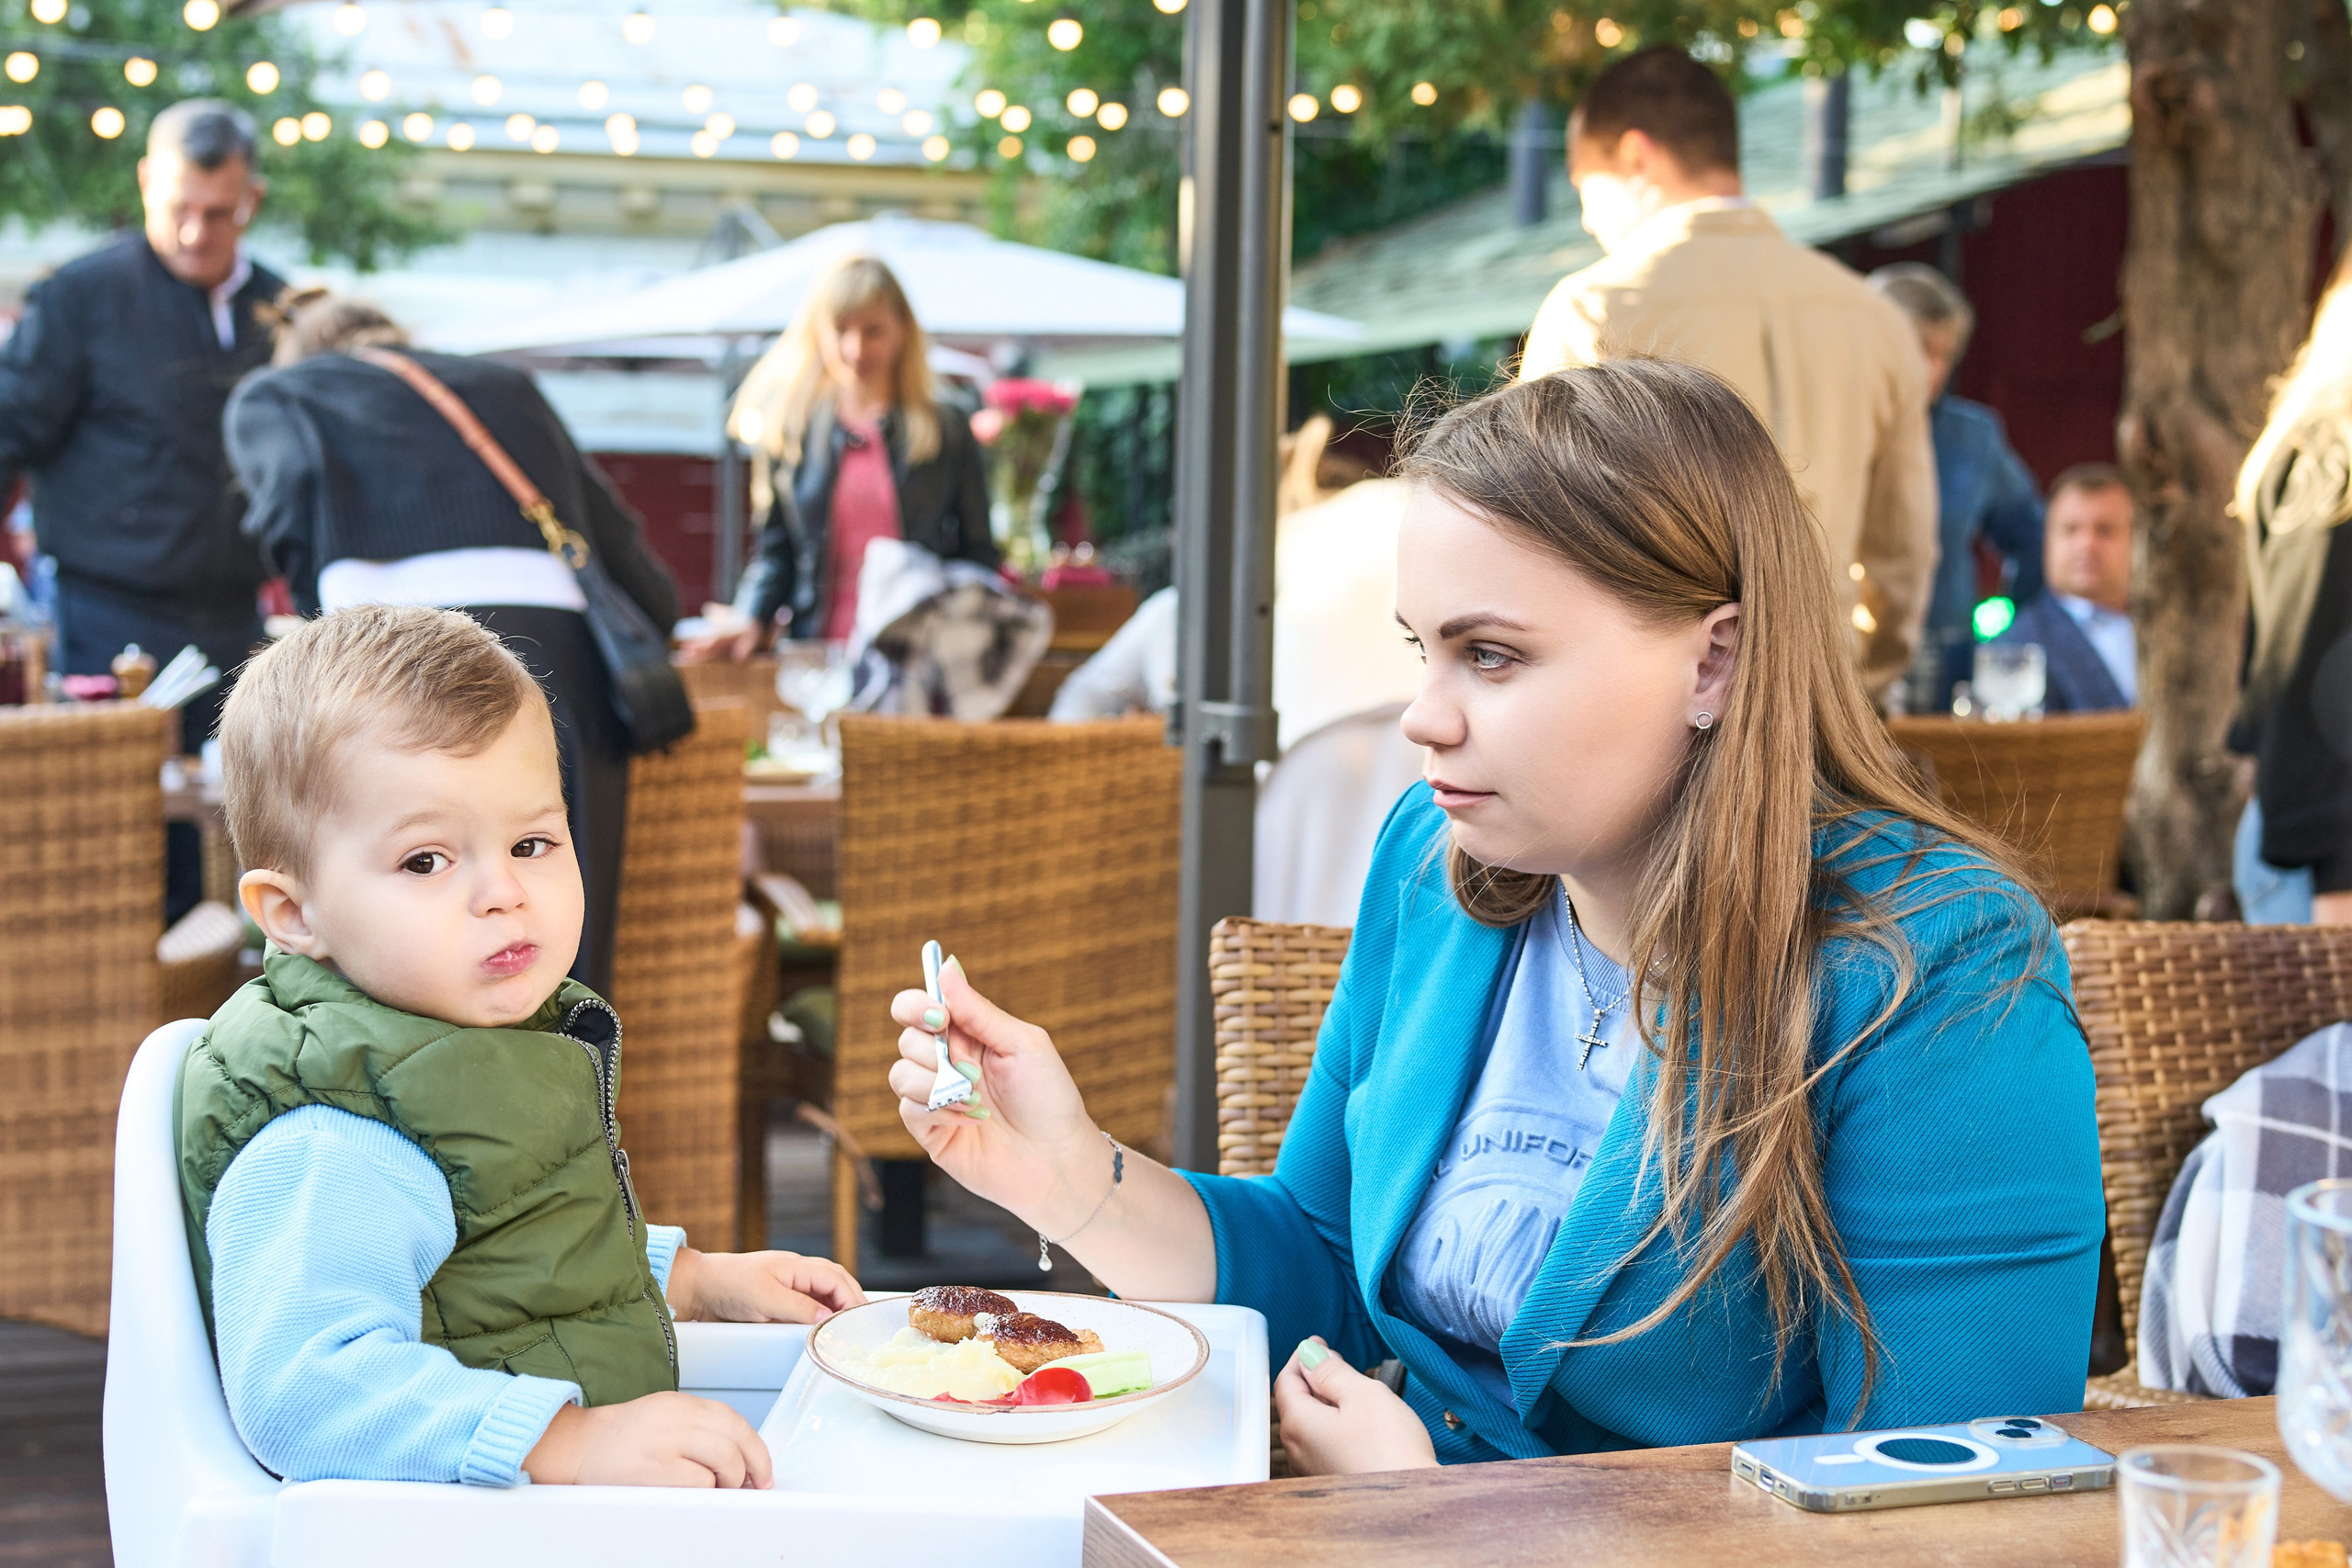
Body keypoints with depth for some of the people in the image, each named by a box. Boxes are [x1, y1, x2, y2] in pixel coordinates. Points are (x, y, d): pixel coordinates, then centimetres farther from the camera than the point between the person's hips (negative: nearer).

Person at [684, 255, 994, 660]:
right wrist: (750, 619, -1)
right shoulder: (788, 431, 13)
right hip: (818, 653, 0)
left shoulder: (947, 430, 12)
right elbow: (775, 550, 16)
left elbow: (976, 550, 12)